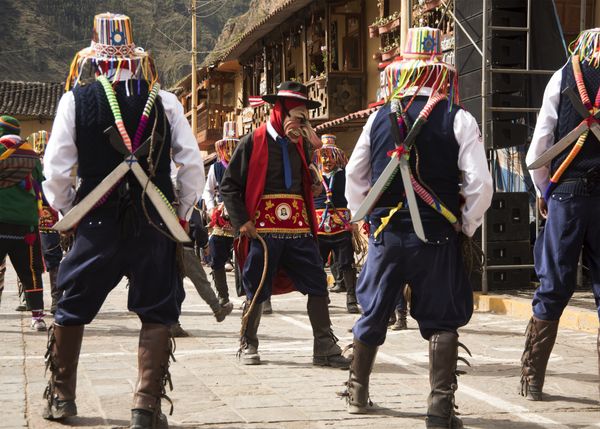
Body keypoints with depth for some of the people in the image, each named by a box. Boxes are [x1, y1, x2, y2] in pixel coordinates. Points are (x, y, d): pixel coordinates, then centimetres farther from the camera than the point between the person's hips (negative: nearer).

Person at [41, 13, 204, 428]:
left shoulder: (76, 99, 1)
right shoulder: (164, 101, 3)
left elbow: (56, 169, -1)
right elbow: (193, 164, 0)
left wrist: (66, 211, 13)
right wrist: (182, 214, 12)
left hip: (97, 225, 0)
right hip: (155, 227, 0)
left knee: (71, 310, 17)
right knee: (157, 315, 8)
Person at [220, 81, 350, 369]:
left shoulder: (300, 143, 12)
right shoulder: (254, 142, -3)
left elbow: (310, 184, 15)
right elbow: (229, 186, -2)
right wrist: (242, 221, -11)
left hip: (299, 228, 5)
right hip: (263, 229, -4)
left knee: (318, 285, -1)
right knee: (257, 290, 6)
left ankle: (325, 348, 6)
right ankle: (248, 345, 23)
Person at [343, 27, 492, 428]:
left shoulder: (380, 118, 3)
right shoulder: (458, 120, -7)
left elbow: (354, 175, 10)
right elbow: (480, 184, -10)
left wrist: (364, 217, 20)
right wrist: (465, 227, 3)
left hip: (386, 233, 3)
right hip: (437, 237, -3)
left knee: (373, 314, 17)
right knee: (442, 320, 6)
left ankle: (358, 393, 31)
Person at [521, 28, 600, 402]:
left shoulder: (563, 77, 4)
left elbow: (539, 146, 0)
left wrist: (544, 190, 13)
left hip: (567, 192, 0)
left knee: (554, 287, 7)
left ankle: (532, 379, 11)